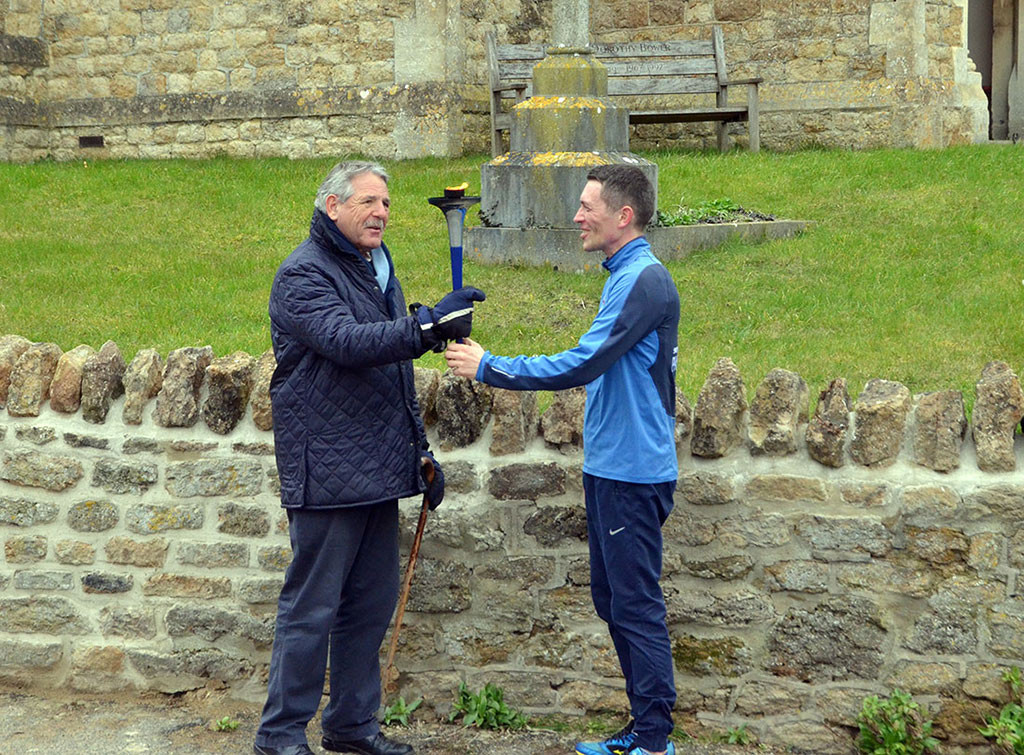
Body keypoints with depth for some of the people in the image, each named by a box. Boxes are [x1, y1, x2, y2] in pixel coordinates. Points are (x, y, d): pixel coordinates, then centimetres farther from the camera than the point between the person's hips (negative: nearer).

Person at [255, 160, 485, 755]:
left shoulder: (378, 269, 19)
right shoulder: (305, 274, -9)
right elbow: (347, 343, -27)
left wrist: (421, 450, 20)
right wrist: (430, 324, -35)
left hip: (379, 472, 9)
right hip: (328, 474, -8)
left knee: (373, 604, 13)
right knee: (311, 609, -3)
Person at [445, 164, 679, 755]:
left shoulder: (644, 280, -18)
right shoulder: (625, 276, 15)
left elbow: (580, 366, -23)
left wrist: (488, 367, -17)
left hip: (633, 473, -10)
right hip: (610, 466, 10)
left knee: (637, 605, -5)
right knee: (613, 599, 15)